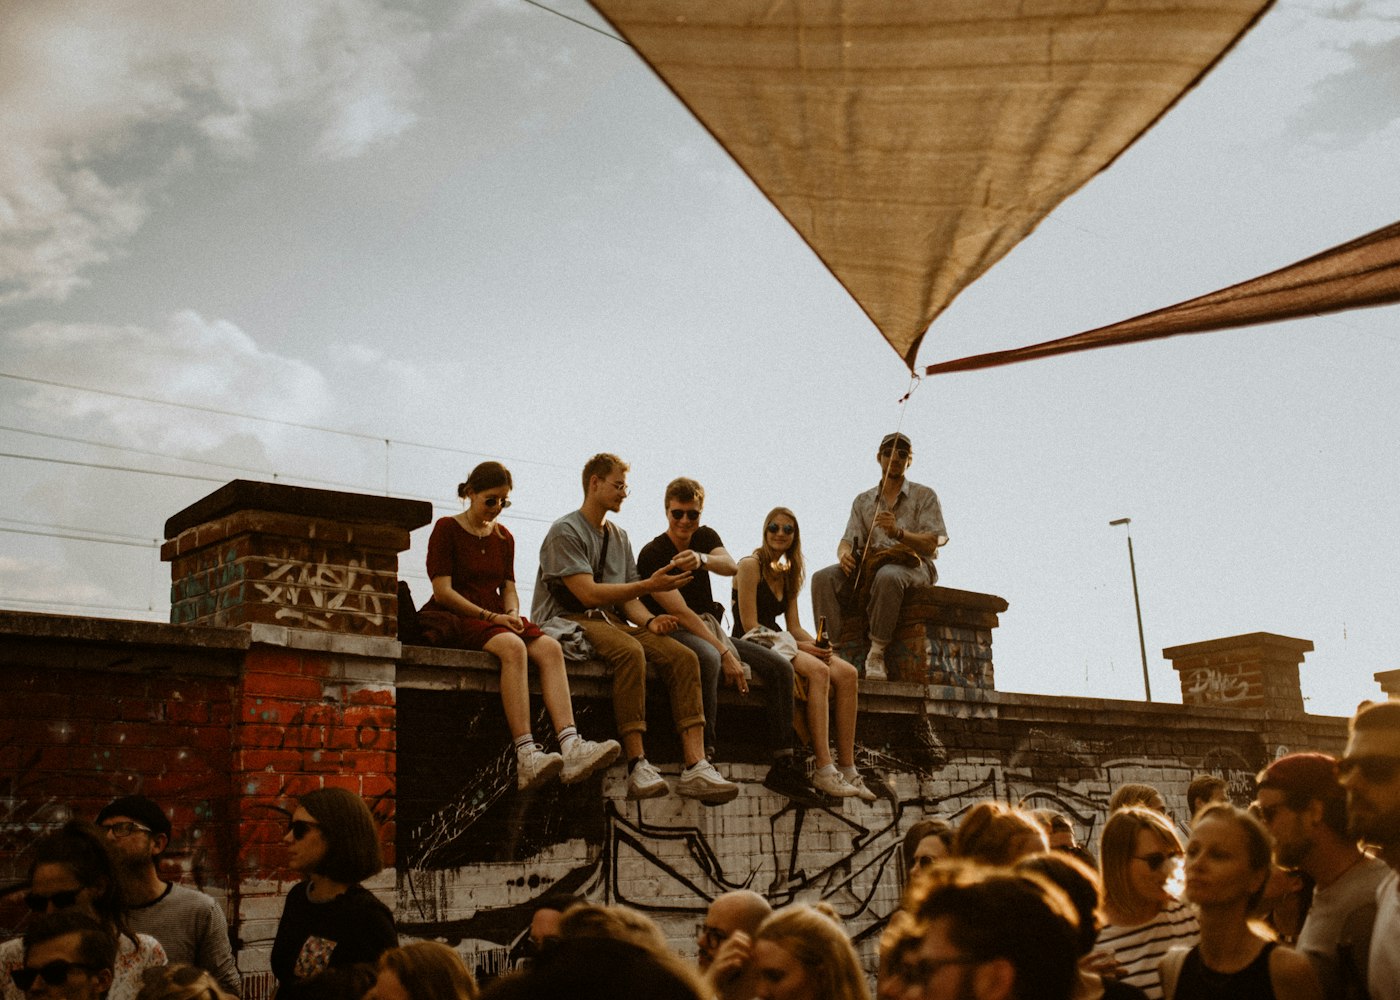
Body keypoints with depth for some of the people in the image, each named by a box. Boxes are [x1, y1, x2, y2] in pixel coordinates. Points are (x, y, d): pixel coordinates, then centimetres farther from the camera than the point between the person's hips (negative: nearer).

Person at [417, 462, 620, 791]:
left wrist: (512, 613, -6)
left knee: (549, 647, -24)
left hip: (496, 621, 6)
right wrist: (491, 617, -15)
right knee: (513, 647, -35)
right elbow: (442, 591, -9)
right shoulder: (446, 529, -1)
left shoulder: (504, 537, 18)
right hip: (453, 621, -6)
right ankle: (526, 757, -43)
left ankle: (570, 746, -40)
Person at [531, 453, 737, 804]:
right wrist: (649, 585, -17)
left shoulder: (620, 538, 20)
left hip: (612, 621, 7)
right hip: (569, 621, -7)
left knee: (683, 656, -18)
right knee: (631, 651, -38)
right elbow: (588, 593, -16)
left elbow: (627, 599, 14)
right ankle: (638, 765, -37)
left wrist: (649, 620, -9)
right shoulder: (565, 532, -5)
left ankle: (695, 766, -28)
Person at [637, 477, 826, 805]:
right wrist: (725, 653, -27)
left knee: (780, 666, -11)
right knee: (708, 657, -41)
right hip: (672, 632, -7)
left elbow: (731, 566, -15)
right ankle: (701, 758, -41)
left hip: (710, 629, 7)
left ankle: (783, 766, -12)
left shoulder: (705, 536, 9)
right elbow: (680, 612, -20)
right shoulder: (652, 554, -11)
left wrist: (702, 559, -39)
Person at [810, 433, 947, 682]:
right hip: (870, 565, 4)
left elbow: (932, 545, -4)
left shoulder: (924, 496, 8)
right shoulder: (863, 501, 19)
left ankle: (876, 653, -33)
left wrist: (899, 533, -23)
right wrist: (844, 553, -16)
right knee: (824, 577, -24)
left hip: (913, 565, -4)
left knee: (888, 575, -41)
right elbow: (849, 539, 10)